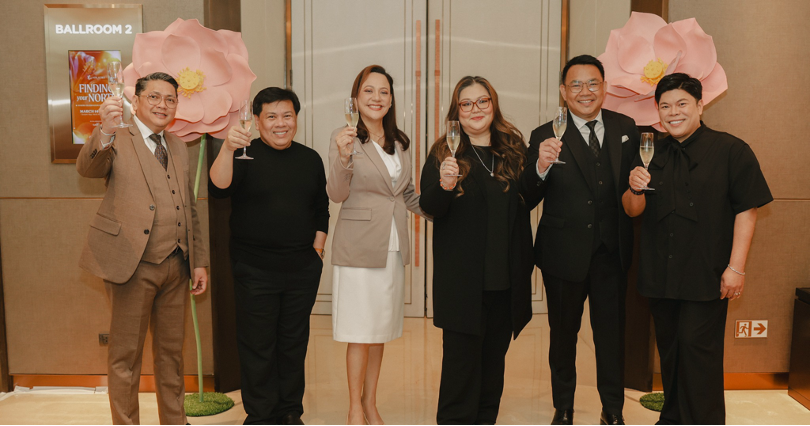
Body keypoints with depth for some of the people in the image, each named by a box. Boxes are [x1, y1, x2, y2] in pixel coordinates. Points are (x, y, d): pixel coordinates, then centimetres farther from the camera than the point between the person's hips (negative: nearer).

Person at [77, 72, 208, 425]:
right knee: (125, 355, 5)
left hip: (175, 265, 6)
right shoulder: (117, 140, -1)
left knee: (171, 351, 16)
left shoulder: (178, 148, 16)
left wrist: (199, 261, 13)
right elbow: (87, 168, -23)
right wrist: (105, 132, -42)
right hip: (133, 264, -5)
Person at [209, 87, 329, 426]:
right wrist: (227, 148, -35)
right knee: (258, 346, 5)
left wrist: (318, 246, 9)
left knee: (294, 343, 13)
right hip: (255, 269, -3)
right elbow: (218, 189, -22)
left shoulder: (310, 159, 10)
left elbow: (321, 208, 18)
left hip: (303, 269, 4)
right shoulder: (245, 155, -3)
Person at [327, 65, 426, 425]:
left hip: (393, 246, 6)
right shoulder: (344, 138, -5)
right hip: (359, 244, -5)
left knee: (380, 330, 13)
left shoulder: (400, 142, 11)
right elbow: (337, 195, -13)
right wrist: (343, 157, -28)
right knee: (360, 331, 1)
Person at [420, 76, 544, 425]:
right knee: (462, 354, 1)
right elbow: (430, 208, -11)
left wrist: (540, 171, -7)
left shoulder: (514, 150, 6)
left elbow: (528, 202, 10)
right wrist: (444, 185, -31)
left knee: (495, 352, 15)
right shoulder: (443, 154, -3)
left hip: (506, 275, 4)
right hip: (462, 276, -3)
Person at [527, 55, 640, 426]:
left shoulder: (626, 129, 3)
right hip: (565, 253, -2)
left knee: (612, 333, 13)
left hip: (612, 252, 2)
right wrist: (541, 166, -35)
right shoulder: (545, 136, -7)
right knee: (563, 333, 15)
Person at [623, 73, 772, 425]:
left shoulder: (731, 150, -4)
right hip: (660, 275, 5)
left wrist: (736, 268, -13)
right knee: (669, 350, 14)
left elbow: (746, 211, -7)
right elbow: (633, 211, 9)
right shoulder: (653, 154, 10)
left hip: (706, 276, -5)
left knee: (697, 347, -5)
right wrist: (635, 189, -15)